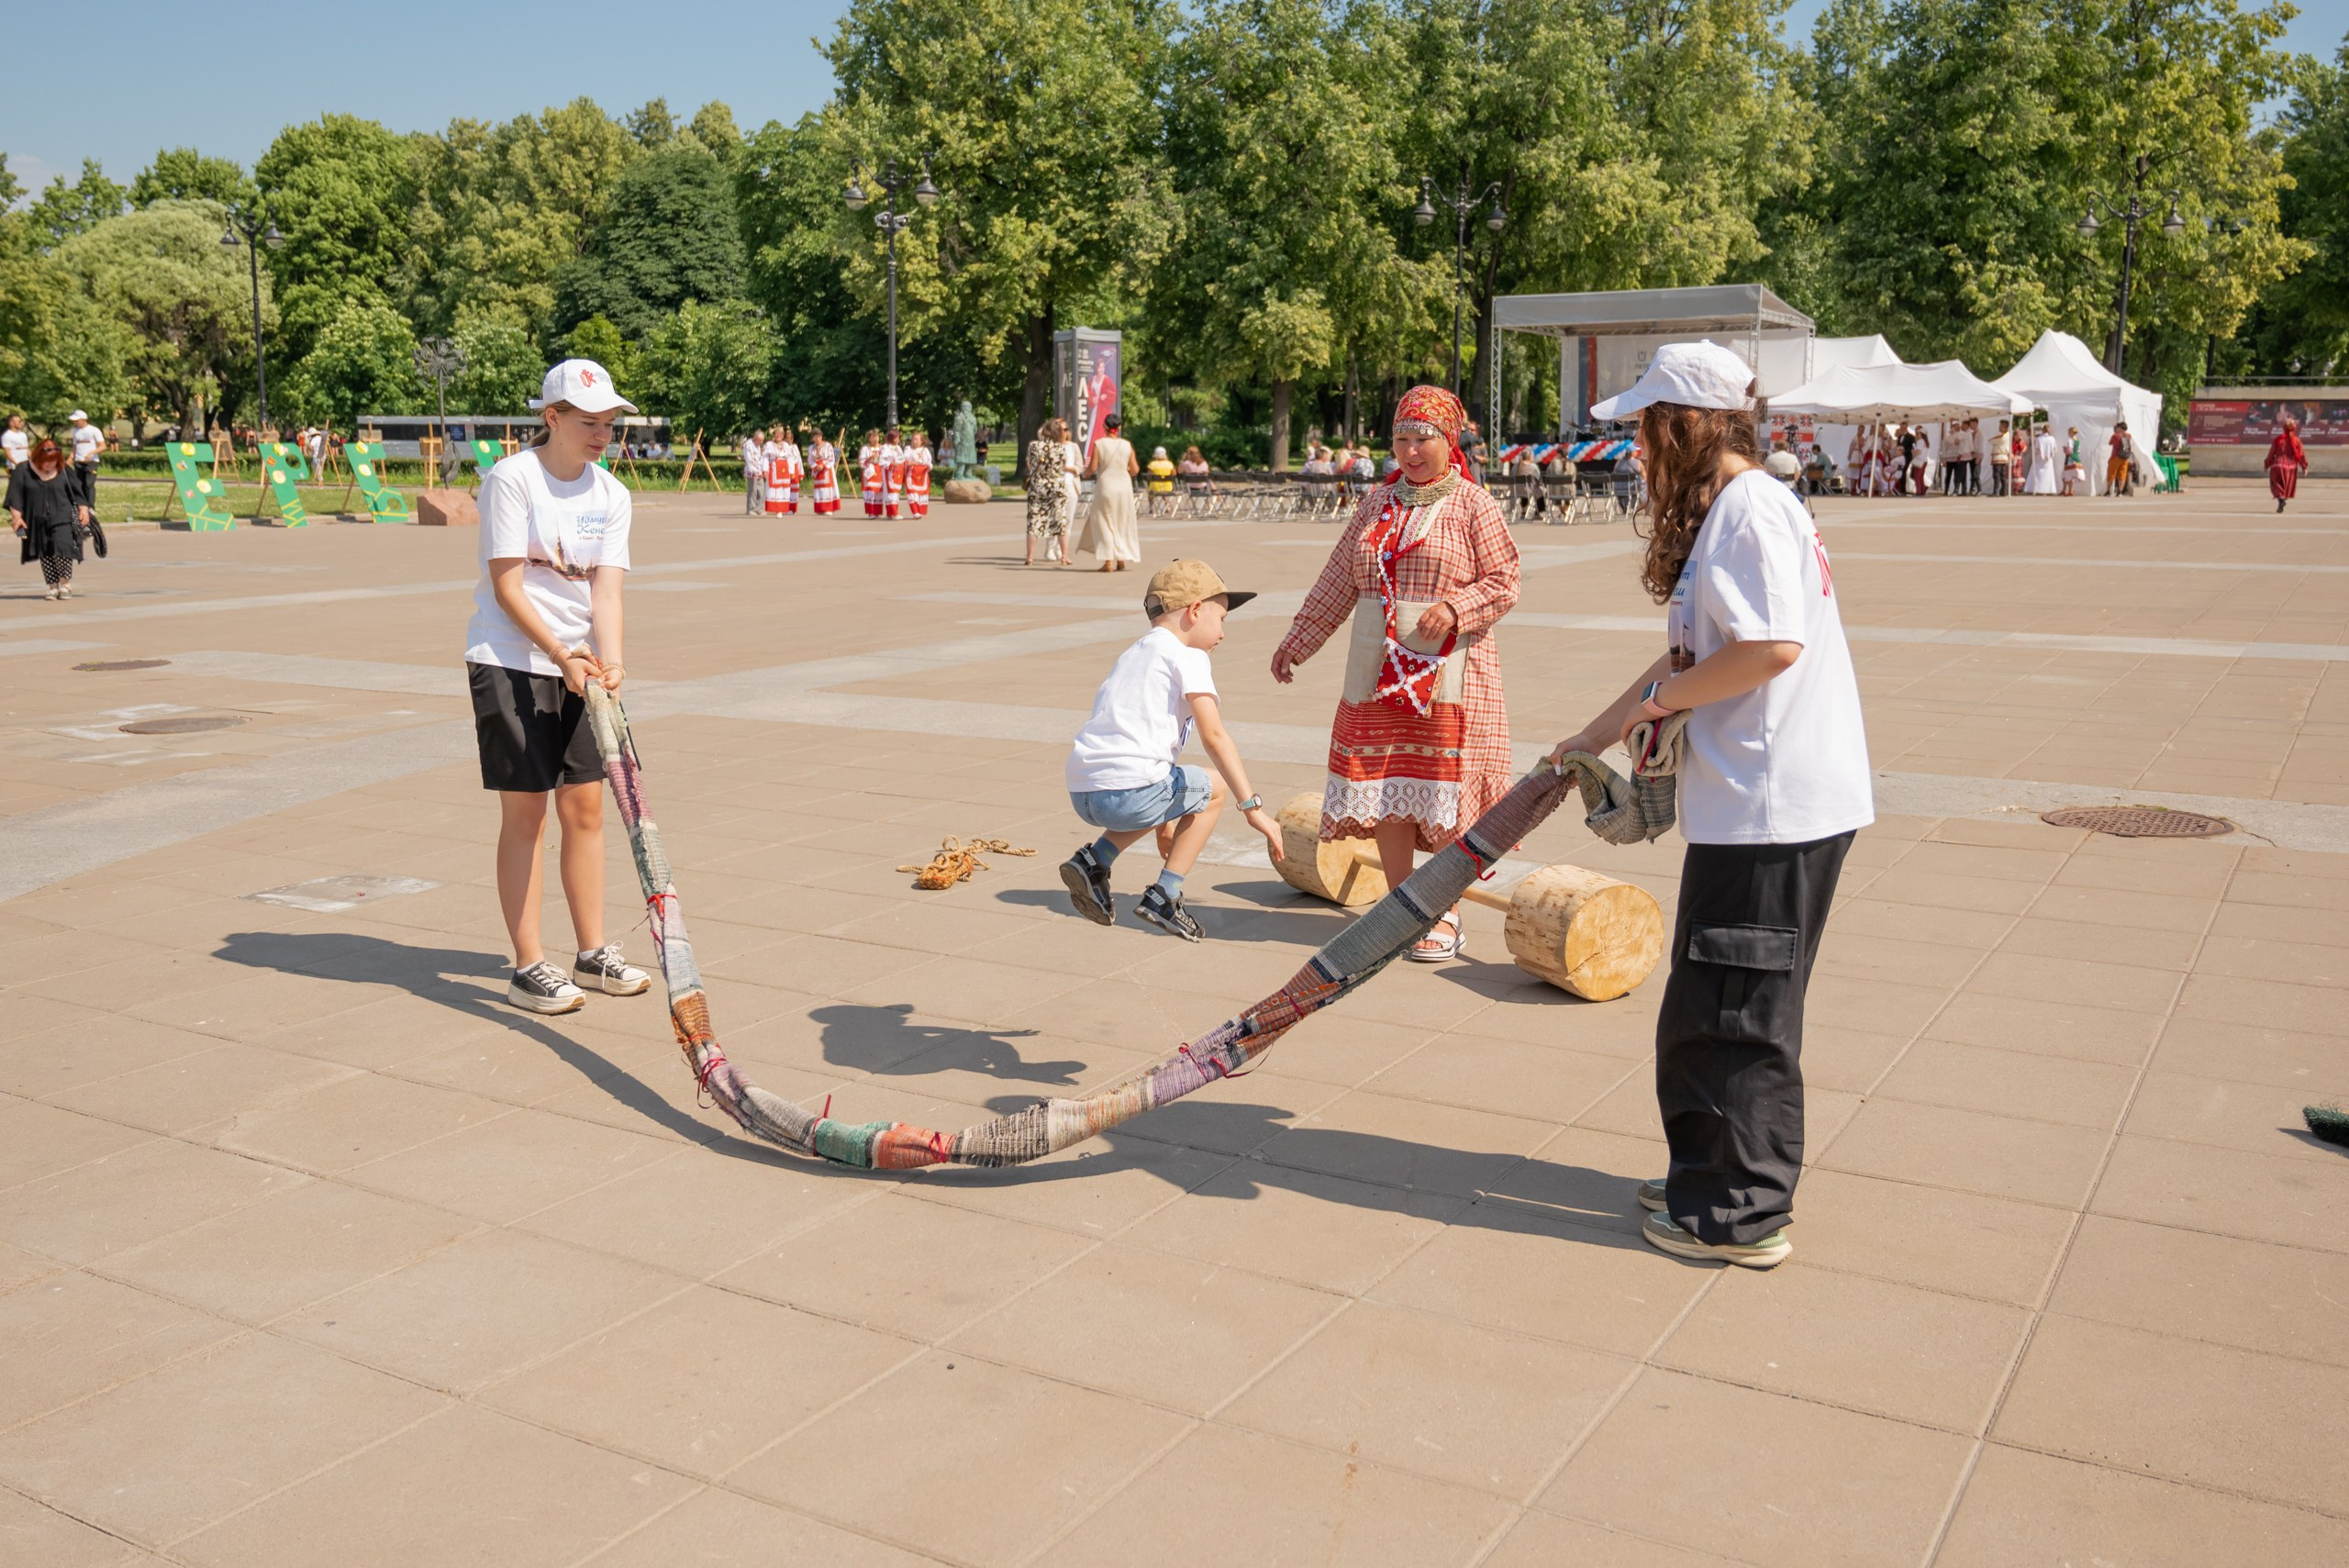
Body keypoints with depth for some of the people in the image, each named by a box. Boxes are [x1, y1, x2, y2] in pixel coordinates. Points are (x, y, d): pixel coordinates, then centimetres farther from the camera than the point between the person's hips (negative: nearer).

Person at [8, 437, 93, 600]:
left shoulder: (64, 470, 1)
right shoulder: (23, 470, -1)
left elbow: (77, 491, 8)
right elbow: (15, 495, -1)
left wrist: (83, 509, -1)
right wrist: (16, 515, -7)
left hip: (62, 518, -1)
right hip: (37, 521, 1)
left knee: (62, 549, -15)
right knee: (45, 555, 4)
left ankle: (65, 584, -4)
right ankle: (52, 587, 12)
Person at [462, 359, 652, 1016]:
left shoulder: (611, 495, 4)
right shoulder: (511, 479, -11)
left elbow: (606, 591, -4)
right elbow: (507, 587, -15)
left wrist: (609, 659, -21)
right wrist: (559, 653, -25)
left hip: (579, 666, 5)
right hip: (510, 662, -5)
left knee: (585, 807, 7)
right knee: (525, 813, -2)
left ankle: (593, 952, 19)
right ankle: (528, 967, 6)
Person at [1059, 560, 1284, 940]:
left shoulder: (1131, 655, 29)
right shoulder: (1189, 657, 3)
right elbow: (1213, 737, -9)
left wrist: (1165, 826, 45)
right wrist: (1253, 807, -7)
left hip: (1080, 792, 8)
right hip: (1128, 791, -8)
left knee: (1164, 792, 36)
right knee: (1214, 787, 17)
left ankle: (1094, 861, 17)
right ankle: (1164, 895, 9)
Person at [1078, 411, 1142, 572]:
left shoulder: (1099, 444, -8)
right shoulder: (1127, 445, -1)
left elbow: (1092, 468, -9)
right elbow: (1135, 470, 2)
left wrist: (1086, 473, 14)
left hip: (1105, 486, -3)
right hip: (1124, 487, 3)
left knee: (1103, 523, 5)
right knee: (1122, 522, 14)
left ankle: (1108, 561, -3)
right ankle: (1121, 559, 16)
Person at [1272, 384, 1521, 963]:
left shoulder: (1474, 504, -1)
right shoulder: (1377, 502, 13)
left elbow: (1503, 583, -4)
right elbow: (1337, 581, 18)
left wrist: (1454, 607, -21)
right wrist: (1297, 642, 18)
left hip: (1448, 675, -5)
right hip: (1378, 673, 5)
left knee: (1445, 793, -3)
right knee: (1384, 791, 5)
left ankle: (1447, 918, 9)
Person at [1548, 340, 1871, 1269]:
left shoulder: (1751, 508, -15)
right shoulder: (1717, 513, 17)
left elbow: (1772, 646, -26)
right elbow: (1691, 658, 23)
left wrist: (1659, 698, -13)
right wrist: (1599, 734, 24)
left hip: (1773, 809, -10)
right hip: (1751, 803, 10)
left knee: (1733, 1013, 0)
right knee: (1712, 1008, 19)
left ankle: (1742, 1216, 11)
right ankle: (1716, 1176, 33)